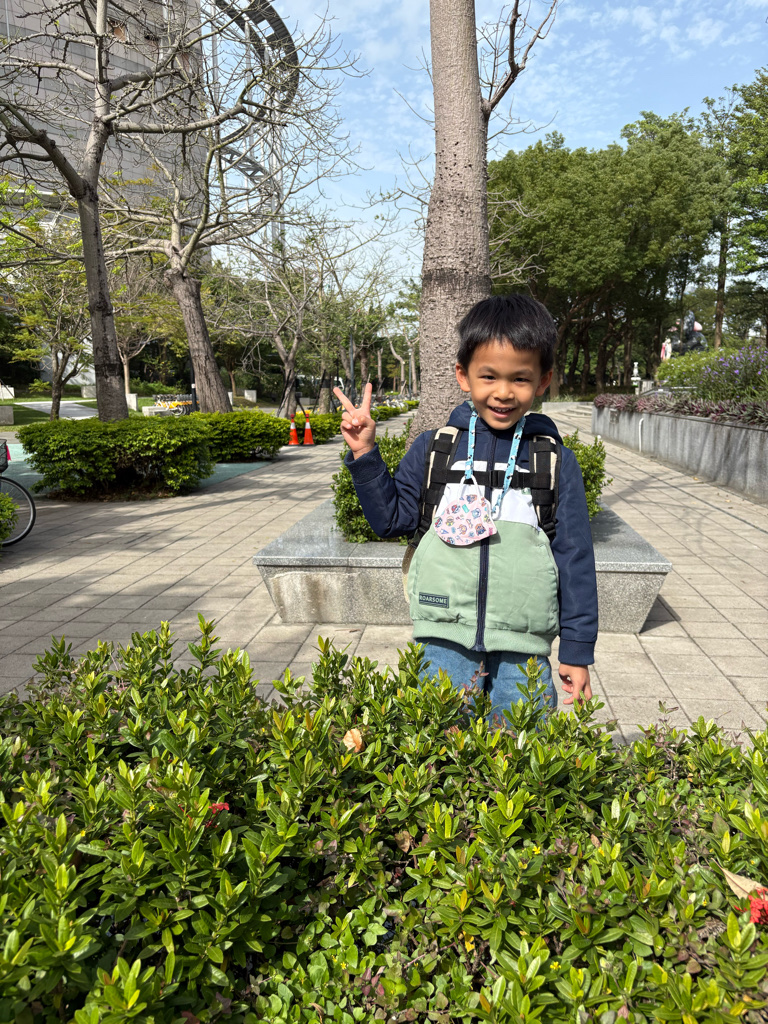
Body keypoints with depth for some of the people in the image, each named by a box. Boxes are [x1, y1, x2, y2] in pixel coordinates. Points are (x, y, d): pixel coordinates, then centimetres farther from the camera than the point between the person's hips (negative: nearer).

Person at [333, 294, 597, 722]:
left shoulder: (557, 461, 1)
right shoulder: (433, 448, 2)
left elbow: (575, 557, 4)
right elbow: (393, 518, 9)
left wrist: (577, 650, 4)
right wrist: (365, 455, -4)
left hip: (523, 651, 0)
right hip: (446, 642, 1)